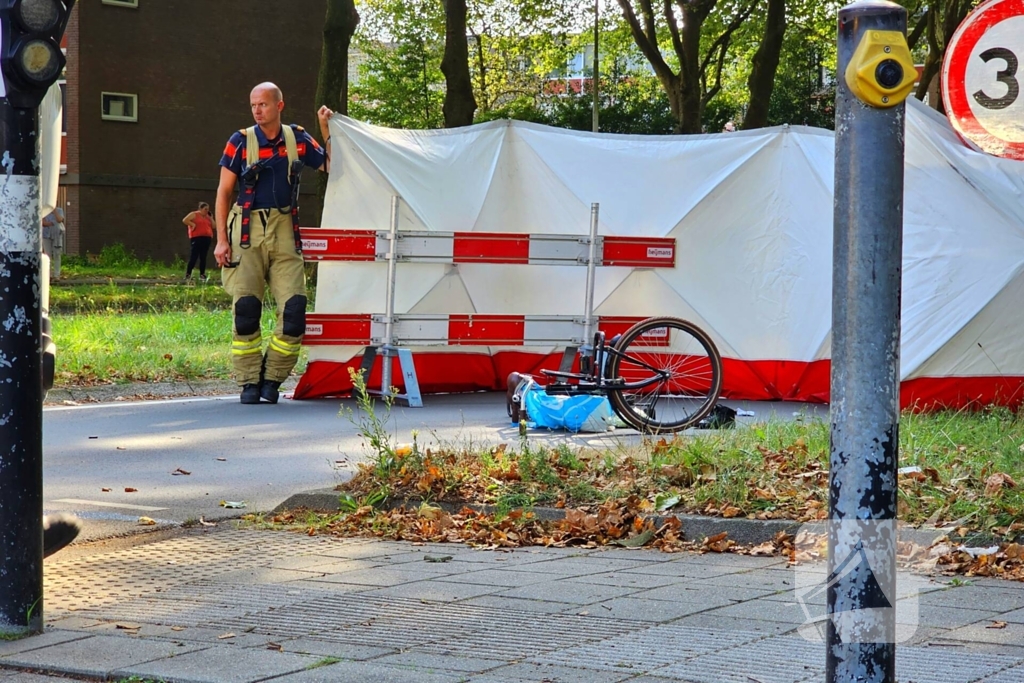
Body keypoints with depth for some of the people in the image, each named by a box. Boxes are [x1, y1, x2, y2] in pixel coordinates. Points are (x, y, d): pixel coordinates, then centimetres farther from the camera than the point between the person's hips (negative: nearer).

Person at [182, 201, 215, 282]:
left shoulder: (208, 217, 19)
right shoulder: (194, 214, 3)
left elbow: (214, 226, 15)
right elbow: (185, 220, -7)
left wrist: (211, 218, 7)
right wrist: (193, 224, -12)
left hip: (207, 238, 6)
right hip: (197, 238, -6)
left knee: (203, 257, 5)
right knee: (194, 256, -10)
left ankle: (202, 275, 8)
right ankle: (188, 274, -8)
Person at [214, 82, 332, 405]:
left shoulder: (298, 139, 7)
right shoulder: (241, 142, 0)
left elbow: (332, 167, 9)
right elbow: (223, 191, 1)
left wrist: (327, 129, -1)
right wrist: (221, 240, -6)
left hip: (284, 233, 2)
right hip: (248, 233, -2)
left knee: (294, 309, -8)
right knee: (246, 309, -7)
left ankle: (272, 378, 6)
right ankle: (249, 382, 3)